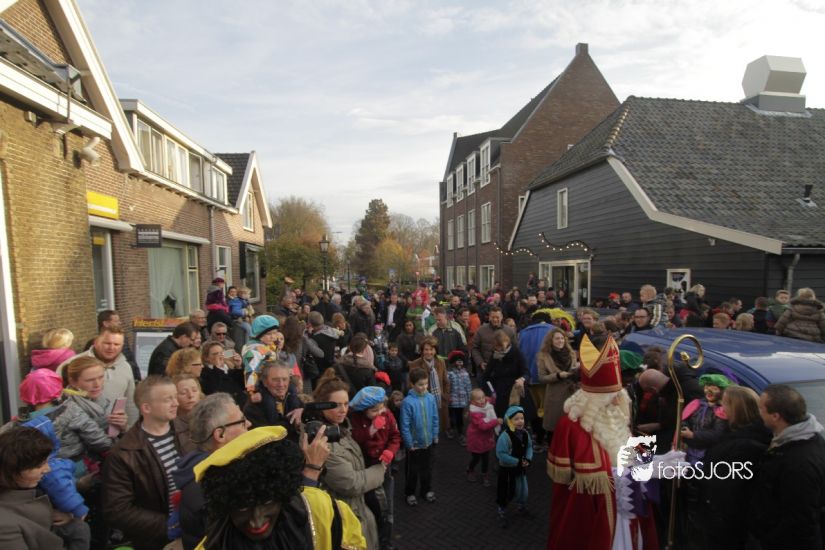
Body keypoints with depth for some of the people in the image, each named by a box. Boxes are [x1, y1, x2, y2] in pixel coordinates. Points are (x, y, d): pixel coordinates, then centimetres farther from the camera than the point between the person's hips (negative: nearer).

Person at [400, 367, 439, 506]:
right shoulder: (407, 402, -25)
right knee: (413, 470, 16)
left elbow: (435, 419, 0)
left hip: (428, 441, 4)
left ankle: (426, 490, 44)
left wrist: (435, 436, 4)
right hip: (414, 443, -4)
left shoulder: (431, 398, -12)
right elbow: (405, 425, -18)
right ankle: (410, 493, 38)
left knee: (427, 468, 22)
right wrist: (409, 443, -14)